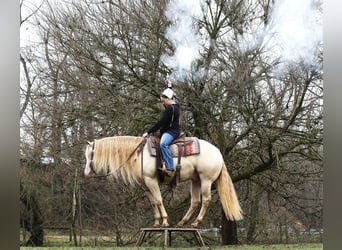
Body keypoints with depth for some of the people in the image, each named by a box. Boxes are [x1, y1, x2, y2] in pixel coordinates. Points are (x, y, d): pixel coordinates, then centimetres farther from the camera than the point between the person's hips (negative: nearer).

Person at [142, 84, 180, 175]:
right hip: (169, 130, 12)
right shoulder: (174, 105, 13)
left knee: (163, 144, -38)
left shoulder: (170, 109, -18)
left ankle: (169, 168, -46)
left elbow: (161, 122, -21)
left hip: (171, 131, -12)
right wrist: (169, 86, 42)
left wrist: (148, 132, -18)